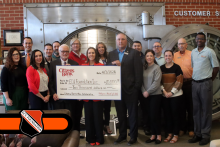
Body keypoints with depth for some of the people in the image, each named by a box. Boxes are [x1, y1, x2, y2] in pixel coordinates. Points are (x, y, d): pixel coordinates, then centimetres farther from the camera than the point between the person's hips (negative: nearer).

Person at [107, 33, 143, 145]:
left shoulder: (134, 53, -2)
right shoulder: (111, 54, 10)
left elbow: (138, 71, -6)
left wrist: (137, 87, -10)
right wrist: (114, 64, -18)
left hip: (130, 89, -3)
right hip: (117, 89, 4)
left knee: (132, 114, 8)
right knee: (120, 114, 14)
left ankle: (133, 136, 20)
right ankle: (122, 135, 27)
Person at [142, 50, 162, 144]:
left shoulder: (156, 67, -6)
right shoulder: (144, 68, 8)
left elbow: (156, 82, -13)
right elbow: (142, 81, 7)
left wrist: (148, 91, -13)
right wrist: (143, 91, -7)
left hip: (155, 95, -4)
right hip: (146, 96, 5)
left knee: (155, 116, -2)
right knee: (150, 116, 10)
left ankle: (158, 135, 14)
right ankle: (153, 135, 20)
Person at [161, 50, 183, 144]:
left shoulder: (177, 67, -5)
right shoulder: (161, 68, 8)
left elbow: (179, 81, -9)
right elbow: (159, 81, 7)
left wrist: (172, 92, -13)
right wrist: (164, 91, -6)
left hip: (175, 95, -4)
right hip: (165, 95, 4)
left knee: (175, 114, 2)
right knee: (167, 114, 8)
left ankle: (175, 135, 12)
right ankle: (169, 134, 20)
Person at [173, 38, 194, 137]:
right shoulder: (174, 55, 9)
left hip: (190, 83, -2)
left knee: (190, 107, 5)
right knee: (181, 107, 10)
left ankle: (191, 128, 17)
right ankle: (182, 128, 22)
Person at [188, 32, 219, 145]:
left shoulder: (209, 51, -3)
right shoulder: (193, 52, 12)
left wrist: (209, 80, 1)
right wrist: (194, 78, 8)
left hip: (205, 84, -5)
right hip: (194, 83, 5)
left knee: (206, 110, 0)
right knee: (196, 110, 9)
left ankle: (205, 135, 8)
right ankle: (197, 134, 18)